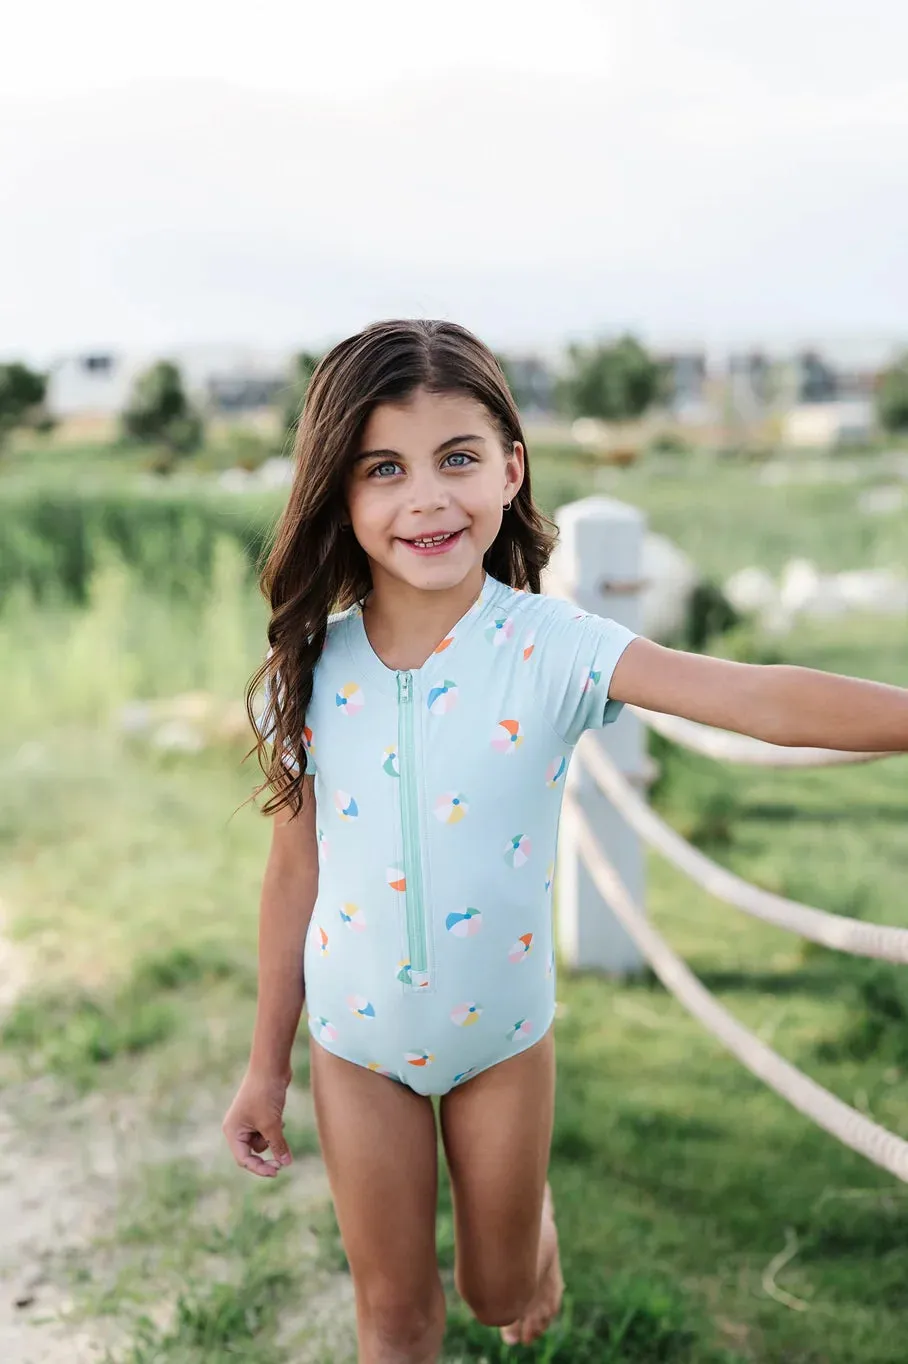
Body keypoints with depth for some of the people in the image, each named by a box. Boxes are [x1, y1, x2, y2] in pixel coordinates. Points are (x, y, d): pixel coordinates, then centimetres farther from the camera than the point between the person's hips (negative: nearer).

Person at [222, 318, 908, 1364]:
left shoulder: (551, 649, -20)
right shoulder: (312, 669, -13)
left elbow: (766, 699, -33)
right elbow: (294, 869, -2)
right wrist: (265, 1063, 5)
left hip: (502, 1036, -1)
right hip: (356, 1043, 1)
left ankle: (534, 1225, 55)